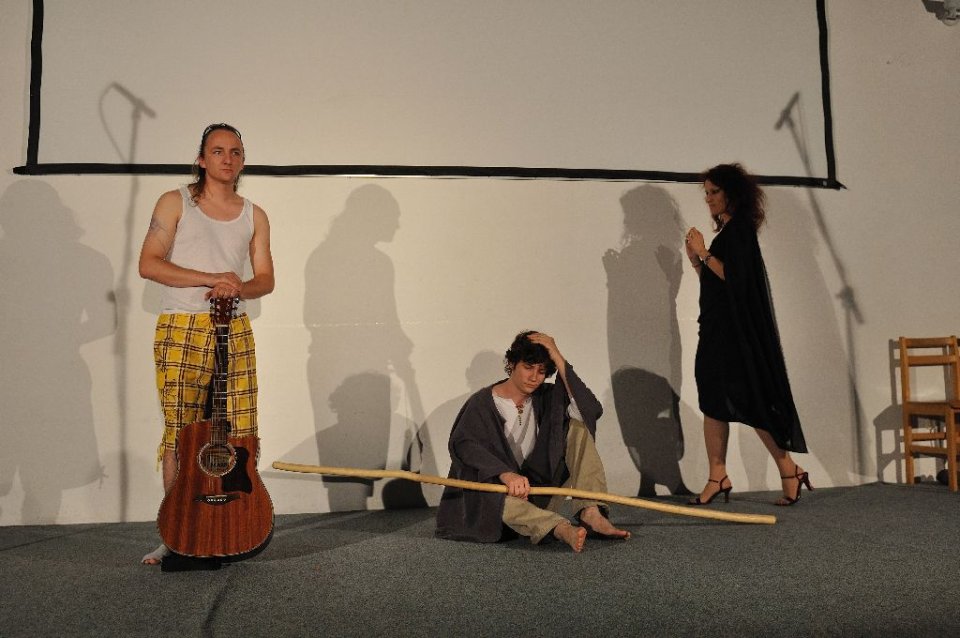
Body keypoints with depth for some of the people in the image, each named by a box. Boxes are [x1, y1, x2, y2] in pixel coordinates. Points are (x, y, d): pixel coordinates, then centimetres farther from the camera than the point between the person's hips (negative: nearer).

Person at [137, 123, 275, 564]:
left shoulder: (254, 216, 16)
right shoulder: (175, 203, 6)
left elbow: (265, 278, 11)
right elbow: (149, 264, -5)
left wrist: (238, 288, -11)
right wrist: (211, 278, -13)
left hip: (234, 330, 3)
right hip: (181, 329, -3)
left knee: (239, 434, -1)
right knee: (179, 433, -3)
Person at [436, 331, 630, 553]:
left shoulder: (546, 397, 3)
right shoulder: (482, 403, -8)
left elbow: (591, 410, -15)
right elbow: (462, 443, -27)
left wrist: (559, 360, -17)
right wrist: (506, 474, -44)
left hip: (540, 489, 4)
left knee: (577, 427, -9)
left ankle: (590, 512, -27)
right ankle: (561, 528, -57)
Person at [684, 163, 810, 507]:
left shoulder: (740, 228, -10)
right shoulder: (727, 230, 18)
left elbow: (735, 277, -20)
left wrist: (704, 253, -13)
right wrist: (696, 260, 6)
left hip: (737, 329, -9)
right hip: (717, 327, 10)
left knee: (746, 399, -6)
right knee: (713, 401, 7)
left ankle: (789, 470, 7)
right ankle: (717, 478, 12)